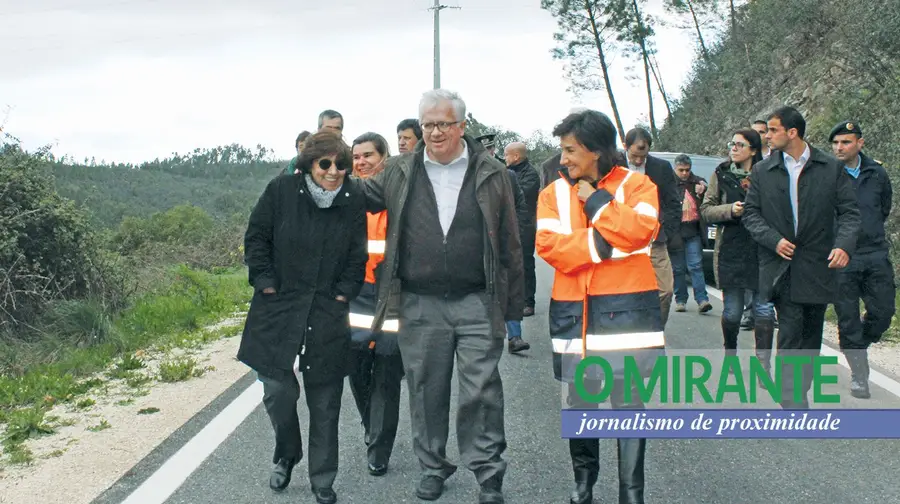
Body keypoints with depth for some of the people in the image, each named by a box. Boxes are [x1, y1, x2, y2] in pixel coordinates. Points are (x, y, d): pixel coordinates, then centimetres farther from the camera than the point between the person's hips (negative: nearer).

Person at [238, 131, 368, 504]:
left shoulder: (353, 200, -3)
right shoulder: (281, 190, -6)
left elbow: (357, 255, 5)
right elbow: (256, 239, 1)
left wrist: (344, 293, -2)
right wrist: (267, 284, -4)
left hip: (328, 316, 1)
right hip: (278, 310, -1)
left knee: (325, 403, 6)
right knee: (278, 391, -4)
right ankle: (286, 456, 27)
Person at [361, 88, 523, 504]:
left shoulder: (492, 174, 2)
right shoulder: (399, 173, 6)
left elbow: (509, 245, 3)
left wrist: (513, 306, 2)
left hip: (477, 303, -2)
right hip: (419, 305, 2)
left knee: (481, 391, 0)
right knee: (426, 391, 11)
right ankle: (432, 466, 28)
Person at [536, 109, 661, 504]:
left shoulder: (636, 185, 1)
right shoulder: (554, 193, 7)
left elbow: (638, 231, -18)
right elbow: (549, 246, -8)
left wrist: (595, 200, -9)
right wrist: (603, 243, -15)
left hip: (627, 308, -3)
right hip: (574, 313, 3)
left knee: (630, 407, 2)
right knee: (580, 407, 13)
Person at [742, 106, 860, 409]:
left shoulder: (832, 169, 3)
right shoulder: (762, 171, 5)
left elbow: (849, 212, 1)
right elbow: (751, 213, 5)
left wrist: (844, 244, -17)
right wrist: (773, 240, -11)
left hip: (818, 267, 1)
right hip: (781, 266, -1)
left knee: (811, 339, 11)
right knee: (791, 337, -10)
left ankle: (798, 395, 25)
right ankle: (794, 405, -12)